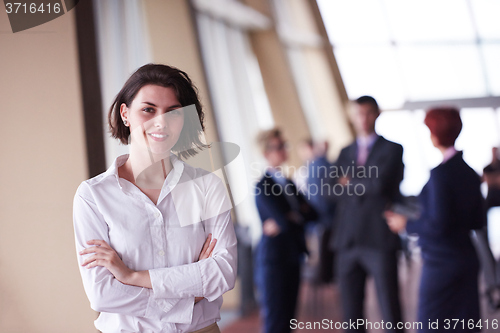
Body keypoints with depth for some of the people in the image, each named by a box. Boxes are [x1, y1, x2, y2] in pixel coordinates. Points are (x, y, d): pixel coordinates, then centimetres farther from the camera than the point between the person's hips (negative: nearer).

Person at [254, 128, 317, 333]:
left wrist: (293, 217, -10)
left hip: (292, 257, 8)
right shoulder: (263, 186, -11)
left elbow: (312, 214, 8)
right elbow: (282, 219, -21)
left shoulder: (288, 183, 14)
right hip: (273, 258, -8)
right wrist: (298, 216, -2)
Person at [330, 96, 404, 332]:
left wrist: (349, 182, 0)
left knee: (390, 312, -2)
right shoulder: (346, 153, 17)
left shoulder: (392, 149, 2)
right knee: (351, 314, 8)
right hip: (348, 242, 4)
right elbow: (337, 191, 9)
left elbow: (379, 183, -14)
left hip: (379, 241, -4)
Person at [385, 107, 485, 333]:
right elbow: (478, 222, 12)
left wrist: (406, 224, -6)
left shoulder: (440, 173, -17)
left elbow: (438, 225, -20)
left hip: (441, 263, -8)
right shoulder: (470, 173, 6)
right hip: (466, 259, 8)